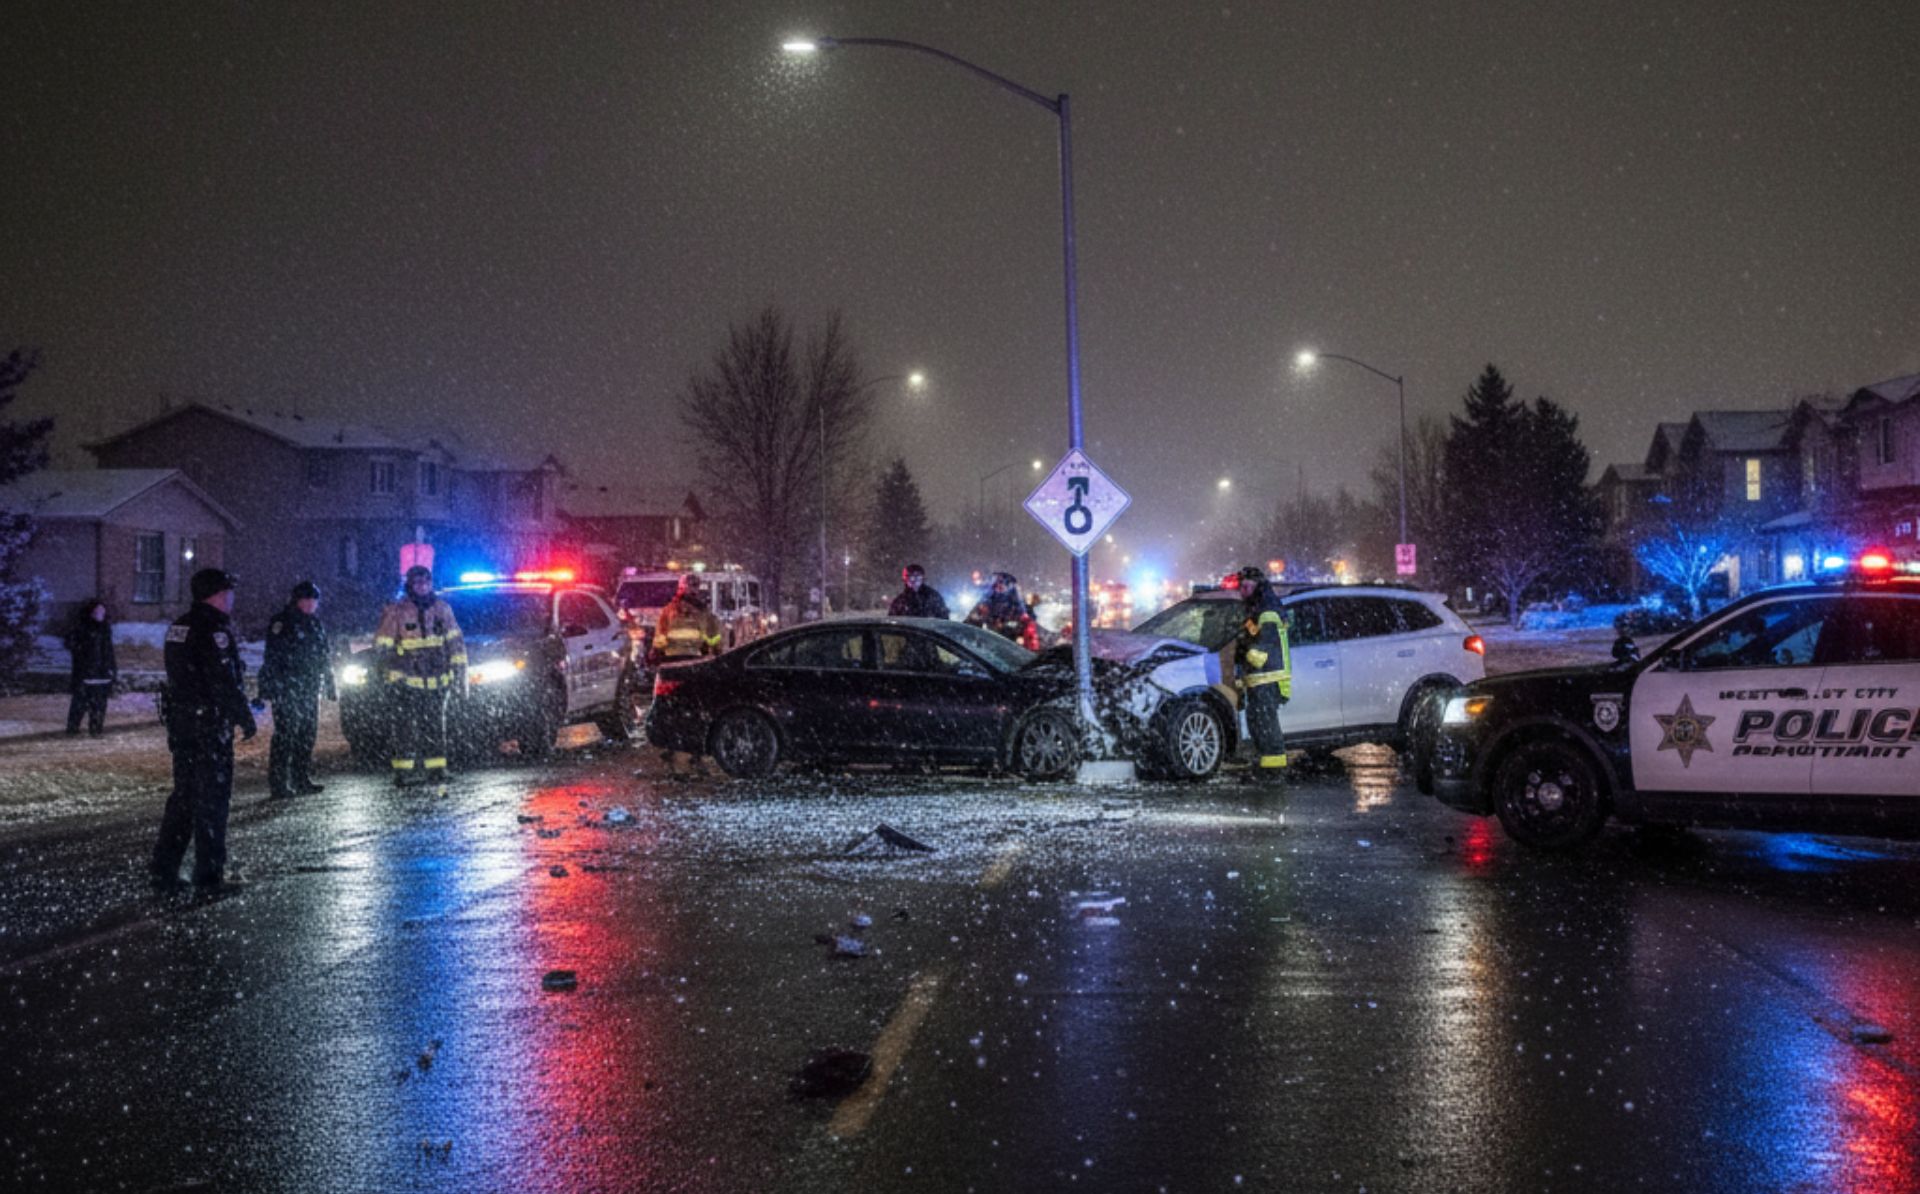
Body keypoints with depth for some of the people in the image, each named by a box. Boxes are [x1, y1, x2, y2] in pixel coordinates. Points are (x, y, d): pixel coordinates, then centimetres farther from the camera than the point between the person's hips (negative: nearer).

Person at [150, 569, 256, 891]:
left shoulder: (178, 627, 13)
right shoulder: (215, 629, -16)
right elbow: (227, 681, -20)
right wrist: (245, 718, -11)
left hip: (180, 720, 9)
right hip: (211, 723, -9)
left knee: (183, 793, 15)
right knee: (213, 797, -2)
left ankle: (164, 870, 17)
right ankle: (210, 874, 3)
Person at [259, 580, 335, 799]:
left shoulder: (315, 624, 16)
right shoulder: (281, 623, -7)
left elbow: (325, 658, 21)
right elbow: (273, 658, -12)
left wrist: (330, 687, 19)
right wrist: (271, 688, -19)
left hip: (310, 691, 8)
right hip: (286, 690, -7)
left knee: (307, 736, 10)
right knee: (285, 735, -8)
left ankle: (302, 781, 18)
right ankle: (278, 784, -5)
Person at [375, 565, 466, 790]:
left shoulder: (442, 608, 7)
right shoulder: (396, 611, -5)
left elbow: (455, 640, 14)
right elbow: (382, 645, -2)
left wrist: (459, 668, 9)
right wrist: (391, 673, -7)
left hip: (436, 682, 4)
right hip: (406, 682, -3)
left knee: (435, 728, 5)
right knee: (405, 728, -2)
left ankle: (435, 772, 10)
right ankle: (402, 773, 3)